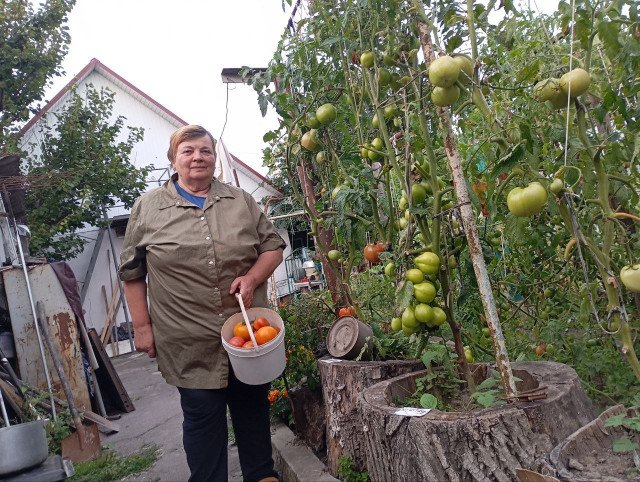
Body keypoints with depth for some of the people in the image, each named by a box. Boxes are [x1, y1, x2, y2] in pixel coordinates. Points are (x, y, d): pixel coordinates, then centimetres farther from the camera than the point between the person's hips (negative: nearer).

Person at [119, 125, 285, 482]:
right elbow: (133, 272, 5)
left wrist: (252, 277, -9)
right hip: (190, 342, -2)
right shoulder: (148, 208, 2)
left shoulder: (241, 201, 7)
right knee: (202, 415, 8)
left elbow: (273, 246, 9)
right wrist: (142, 326, 1)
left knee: (253, 406, 15)